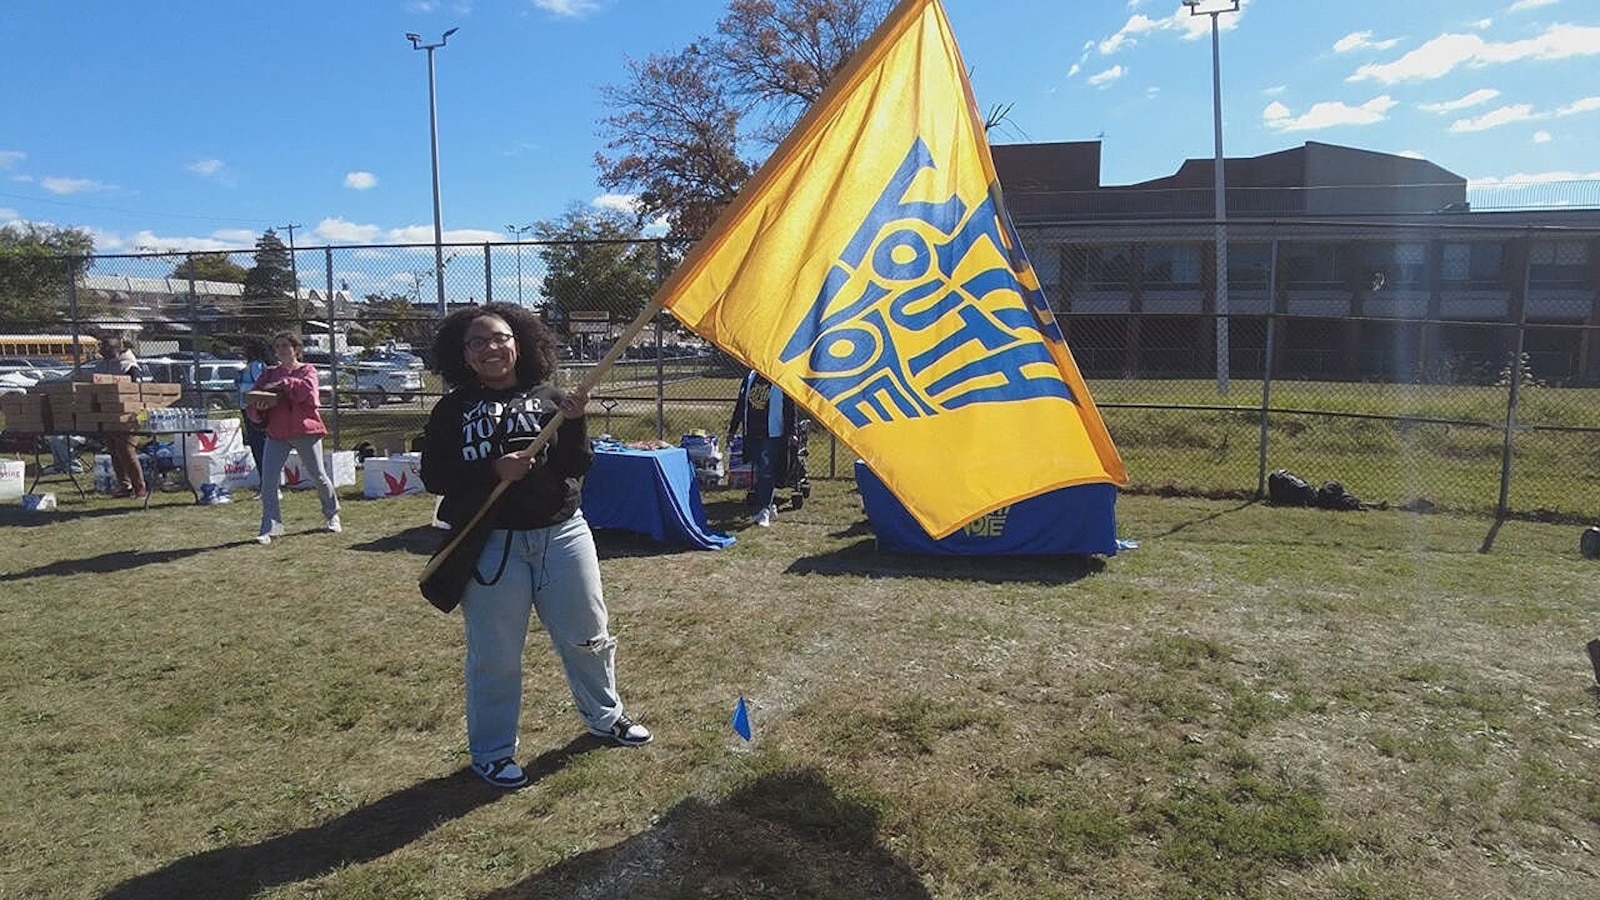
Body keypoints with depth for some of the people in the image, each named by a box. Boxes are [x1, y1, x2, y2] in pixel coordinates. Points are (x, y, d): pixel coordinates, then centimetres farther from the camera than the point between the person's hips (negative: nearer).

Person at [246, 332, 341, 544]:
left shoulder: (307, 371, 1)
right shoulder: (270, 374, 13)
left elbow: (308, 388, -21)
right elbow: (253, 398, 10)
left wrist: (282, 384, -23)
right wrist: (259, 407, -12)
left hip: (305, 431, -3)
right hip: (276, 433, 4)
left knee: (318, 476, 8)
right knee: (268, 480, -7)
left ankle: (332, 515, 30)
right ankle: (271, 527, -1)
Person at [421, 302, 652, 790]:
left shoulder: (549, 398, 3)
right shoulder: (452, 410, 2)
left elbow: (578, 467, -2)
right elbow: (434, 476, -4)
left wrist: (574, 423, -18)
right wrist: (492, 471, -18)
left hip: (562, 533, 2)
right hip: (491, 544, -2)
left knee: (588, 634, 14)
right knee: (494, 653, 6)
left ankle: (605, 716, 37)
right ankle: (492, 752, 24)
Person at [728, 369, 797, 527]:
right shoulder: (750, 377, 10)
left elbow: (790, 410, -6)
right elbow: (740, 405, 16)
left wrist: (791, 433, -11)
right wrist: (732, 429, 16)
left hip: (772, 436, -6)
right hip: (751, 435, 6)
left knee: (766, 473, -10)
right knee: (759, 472, 13)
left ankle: (763, 511, -7)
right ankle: (769, 505, 26)